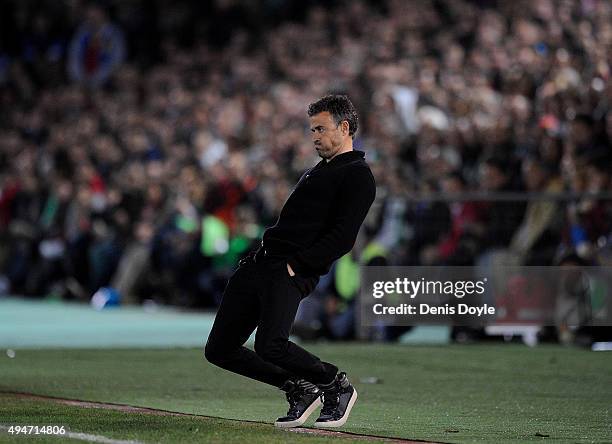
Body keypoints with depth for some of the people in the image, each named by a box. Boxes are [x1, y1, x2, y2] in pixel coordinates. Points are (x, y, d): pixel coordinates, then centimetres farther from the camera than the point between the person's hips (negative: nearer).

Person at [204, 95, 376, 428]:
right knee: (219, 350, 4)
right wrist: (258, 257, 16)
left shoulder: (357, 176, -3)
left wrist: (297, 265, -20)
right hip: (259, 262, 9)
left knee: (271, 347, -27)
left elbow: (343, 238, -14)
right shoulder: (319, 170, 27)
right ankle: (300, 389, 14)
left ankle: (337, 386, -1)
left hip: (289, 273, -9)